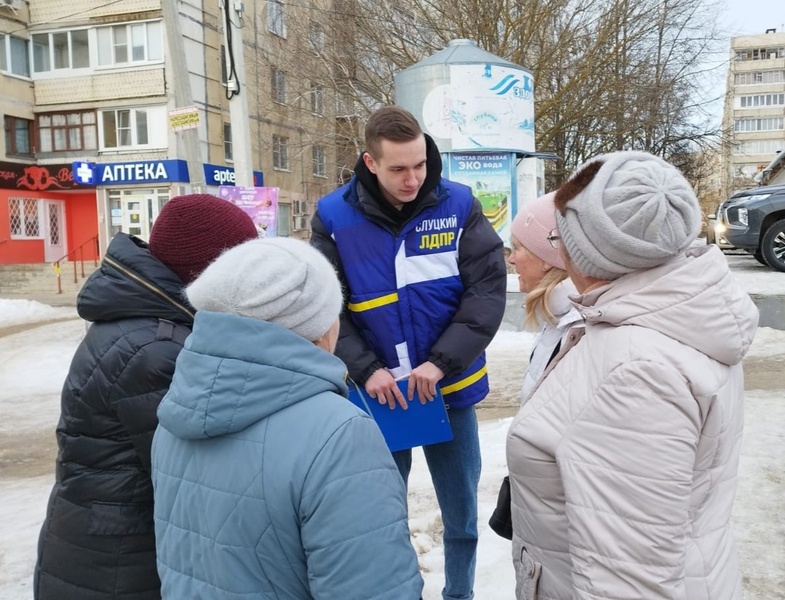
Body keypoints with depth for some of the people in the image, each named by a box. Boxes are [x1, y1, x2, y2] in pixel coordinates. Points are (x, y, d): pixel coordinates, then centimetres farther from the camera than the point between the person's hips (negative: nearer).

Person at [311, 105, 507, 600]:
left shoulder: (459, 205, -6)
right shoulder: (334, 217, -7)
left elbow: (489, 289, -8)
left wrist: (442, 362, -17)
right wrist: (366, 370, -16)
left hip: (452, 390, 1)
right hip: (378, 395, -1)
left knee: (462, 518, 17)